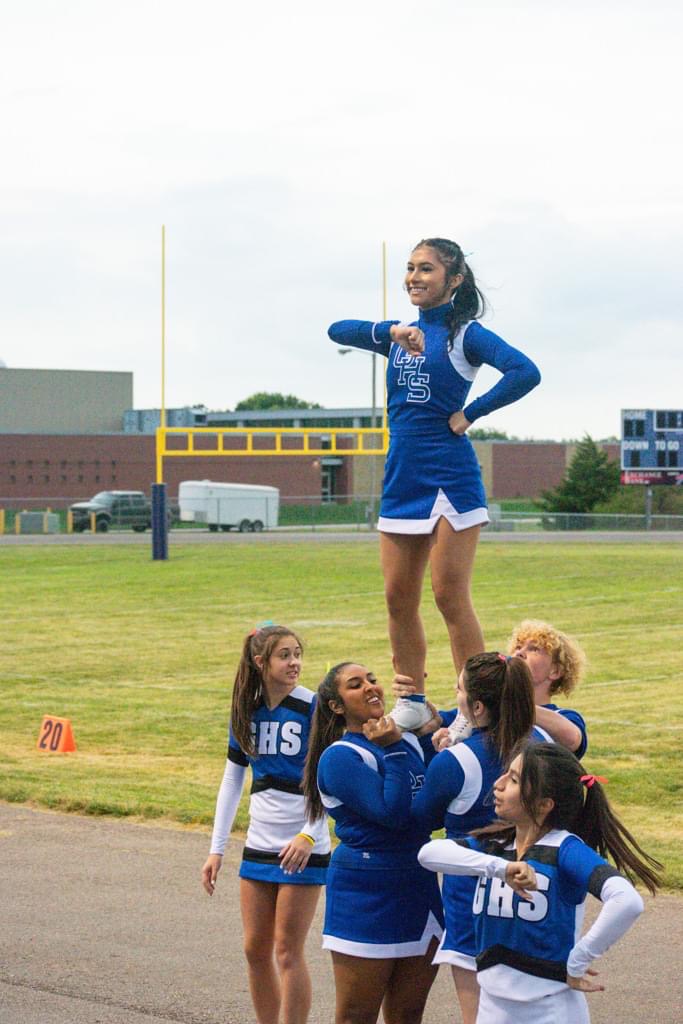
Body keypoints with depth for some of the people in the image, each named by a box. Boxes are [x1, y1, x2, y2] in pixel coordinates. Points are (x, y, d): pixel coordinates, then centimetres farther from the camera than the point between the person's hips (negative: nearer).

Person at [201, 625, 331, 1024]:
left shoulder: (313, 707, -11)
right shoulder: (247, 710, 5)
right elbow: (232, 781, 12)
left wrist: (309, 835, -23)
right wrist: (217, 849, 9)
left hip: (302, 848, -5)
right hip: (259, 846, 5)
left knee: (288, 951, -3)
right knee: (256, 950, 9)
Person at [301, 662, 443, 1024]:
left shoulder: (410, 740, 9)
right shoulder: (339, 757, -12)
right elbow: (393, 814, -22)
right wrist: (392, 751, -18)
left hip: (419, 886, 6)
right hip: (365, 895, -6)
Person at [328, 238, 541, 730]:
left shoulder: (465, 334, -4)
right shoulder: (401, 334, 15)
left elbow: (525, 372, -18)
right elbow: (338, 331, 4)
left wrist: (469, 415, -14)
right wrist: (392, 332, -11)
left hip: (451, 479, -6)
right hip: (401, 480, 7)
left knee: (450, 596, -7)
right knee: (399, 598, 7)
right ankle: (412, 704, 17)